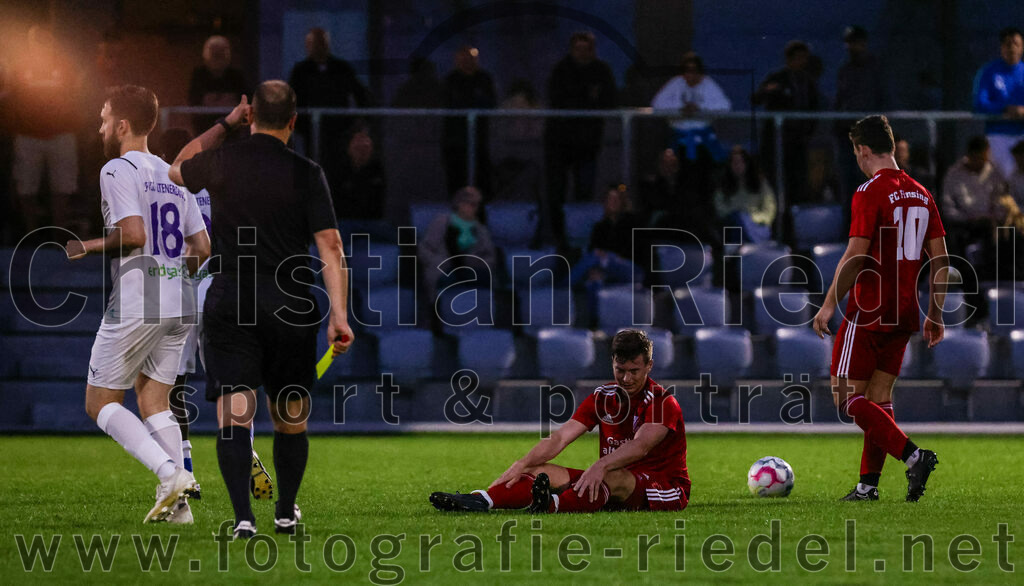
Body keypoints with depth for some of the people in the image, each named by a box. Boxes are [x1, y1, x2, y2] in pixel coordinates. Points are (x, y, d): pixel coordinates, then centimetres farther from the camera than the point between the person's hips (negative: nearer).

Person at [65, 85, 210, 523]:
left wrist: (87, 248, -5)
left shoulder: (117, 170, -7)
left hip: (135, 306, -7)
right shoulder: (173, 176, 16)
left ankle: (170, 471, -15)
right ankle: (176, 503, 0)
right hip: (180, 306, 7)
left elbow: (133, 234, -20)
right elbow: (201, 248, 15)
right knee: (153, 399, 13)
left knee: (100, 403, 4)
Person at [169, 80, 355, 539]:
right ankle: (286, 512, 28)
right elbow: (330, 245, -8)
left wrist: (224, 125, 27)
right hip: (290, 308, 0)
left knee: (234, 416, -8)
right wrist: (339, 315, -8)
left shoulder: (222, 162, 0)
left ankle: (243, 516, -24)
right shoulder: (306, 174, -3)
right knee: (290, 419, 16)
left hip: (229, 306, 0)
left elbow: (177, 169, 24)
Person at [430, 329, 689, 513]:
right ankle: (480, 500, -38)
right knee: (541, 471, -12)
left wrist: (601, 466, -46)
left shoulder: (663, 403, -12)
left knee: (613, 478, -40)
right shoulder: (603, 398, 7)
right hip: (611, 484, 7)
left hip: (664, 486, -7)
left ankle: (553, 505, -70)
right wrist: (521, 464, -16)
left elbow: (640, 446, -29)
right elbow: (560, 437, -1)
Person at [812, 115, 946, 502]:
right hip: (904, 315, 8)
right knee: (878, 398, 14)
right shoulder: (921, 195, 10)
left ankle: (913, 455, -18)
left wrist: (830, 304, -11)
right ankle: (868, 484, 11)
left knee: (847, 397, -3)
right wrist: (935, 314, 16)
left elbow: (855, 257, -19)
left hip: (868, 314, -8)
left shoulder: (871, 193, -13)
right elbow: (940, 260, 11)